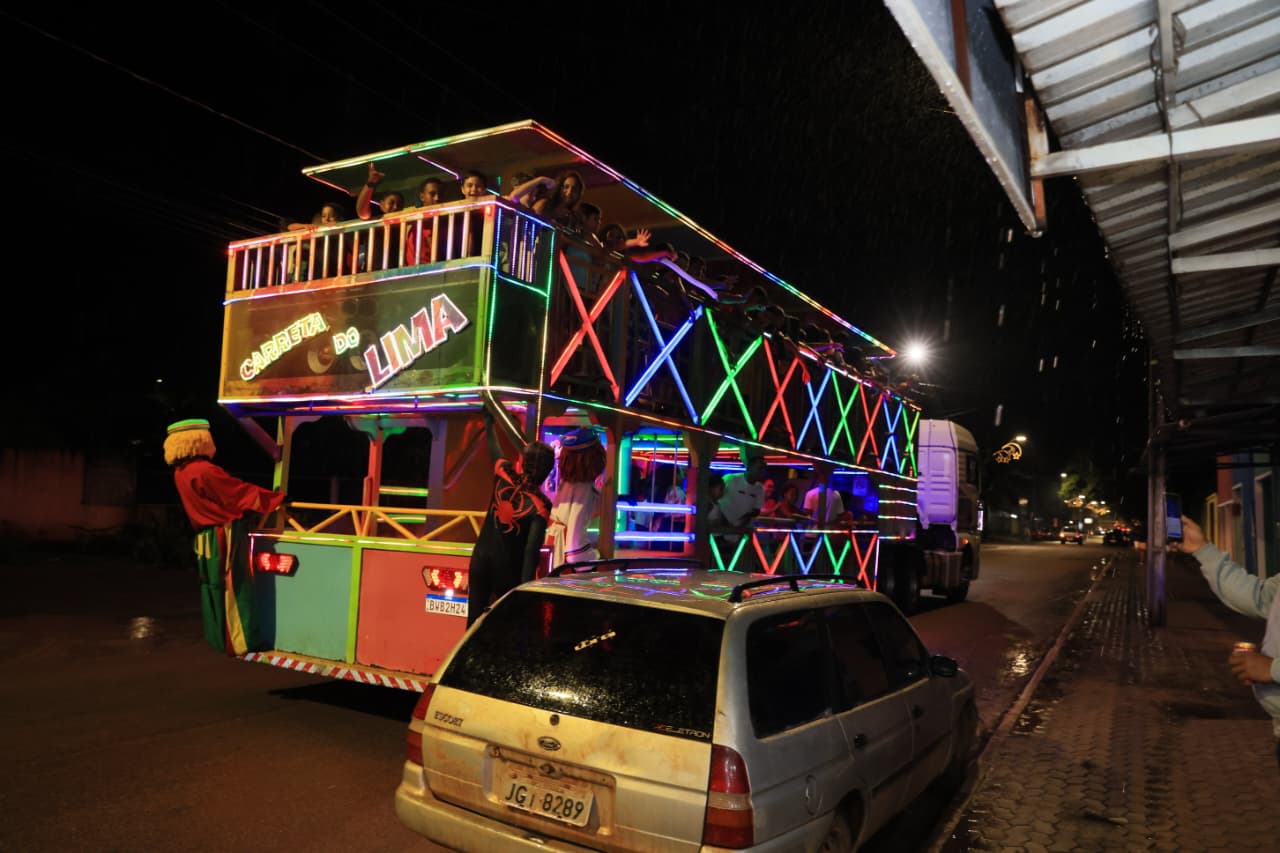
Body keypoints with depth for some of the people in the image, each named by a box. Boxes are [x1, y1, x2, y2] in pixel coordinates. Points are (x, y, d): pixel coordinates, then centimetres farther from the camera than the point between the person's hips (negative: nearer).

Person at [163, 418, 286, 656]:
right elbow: (241, 491, -15)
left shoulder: (181, 472, 5)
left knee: (214, 588, 16)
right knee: (233, 588, -1)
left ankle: (218, 637, 26)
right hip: (225, 537, -8)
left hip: (207, 536, 8)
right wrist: (277, 498, -5)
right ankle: (240, 642, 4)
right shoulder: (205, 471, -22)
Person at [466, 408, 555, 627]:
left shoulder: (504, 474, -10)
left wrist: (488, 419, 29)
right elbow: (531, 552, -22)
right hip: (508, 569, -4)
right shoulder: (540, 506, -20)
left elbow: (493, 445, 10)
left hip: (481, 559, 4)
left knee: (475, 617, 12)